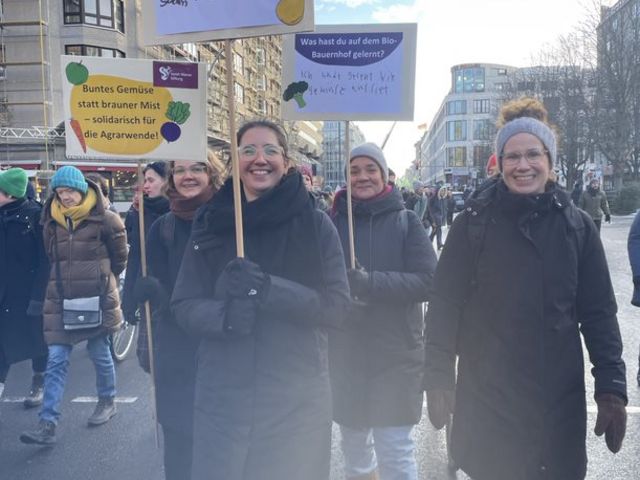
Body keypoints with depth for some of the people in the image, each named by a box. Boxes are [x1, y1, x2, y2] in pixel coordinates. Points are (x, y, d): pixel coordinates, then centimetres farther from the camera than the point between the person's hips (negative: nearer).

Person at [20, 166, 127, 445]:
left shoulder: (104, 220, -9)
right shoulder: (51, 222, 5)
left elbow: (119, 258, 3)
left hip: (97, 299, -3)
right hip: (60, 300, 4)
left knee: (100, 354, 11)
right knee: (56, 360, -1)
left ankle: (107, 401, 33)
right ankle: (48, 424, 0)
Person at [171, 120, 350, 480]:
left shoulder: (316, 225, -3)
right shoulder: (211, 224, 3)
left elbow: (336, 306, -9)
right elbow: (184, 306, 1)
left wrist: (269, 290, -23)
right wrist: (224, 316, -21)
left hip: (298, 400, -1)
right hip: (222, 398, 2)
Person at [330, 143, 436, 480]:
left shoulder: (406, 221, -3)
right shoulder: (333, 221, 1)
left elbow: (427, 281, -11)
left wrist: (370, 283, -24)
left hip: (395, 354, -2)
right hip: (344, 353, 3)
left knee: (395, 450, -2)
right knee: (353, 439, 20)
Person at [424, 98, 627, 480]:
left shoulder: (577, 225, 1)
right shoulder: (474, 222, -4)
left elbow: (599, 312, 2)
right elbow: (445, 304, -5)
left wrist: (611, 388, -3)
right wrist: (439, 378, -9)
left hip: (558, 397, 1)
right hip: (485, 395, -1)